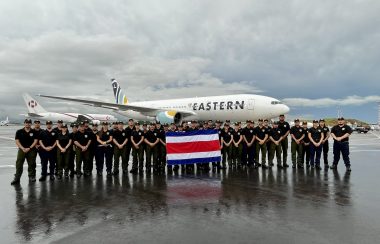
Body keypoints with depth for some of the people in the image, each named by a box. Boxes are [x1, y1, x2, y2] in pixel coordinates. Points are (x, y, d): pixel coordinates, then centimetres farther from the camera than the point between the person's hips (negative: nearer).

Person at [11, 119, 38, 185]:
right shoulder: (19, 132, 4)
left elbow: (35, 141, -1)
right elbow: (17, 141, 0)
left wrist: (29, 148, -12)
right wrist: (23, 148, -12)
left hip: (31, 150, 0)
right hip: (22, 149, 0)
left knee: (31, 164, 6)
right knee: (19, 164, -5)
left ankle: (31, 177, 17)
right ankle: (17, 178, -4)